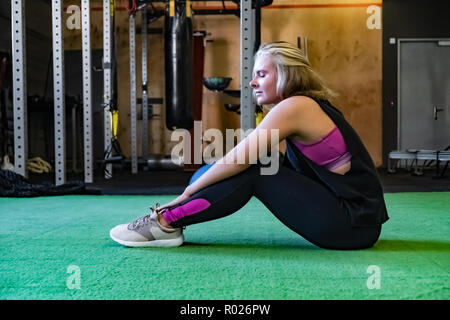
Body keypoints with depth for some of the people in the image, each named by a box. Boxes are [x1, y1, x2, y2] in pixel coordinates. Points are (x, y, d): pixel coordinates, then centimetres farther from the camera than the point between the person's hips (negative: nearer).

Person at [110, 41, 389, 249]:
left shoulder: (294, 106, -15)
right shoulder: (308, 106, 13)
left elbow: (237, 160, -14)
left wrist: (188, 191, -4)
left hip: (354, 224, -9)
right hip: (353, 213, 9)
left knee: (252, 173, -13)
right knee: (258, 166, 6)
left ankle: (166, 223, -8)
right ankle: (173, 215, 8)